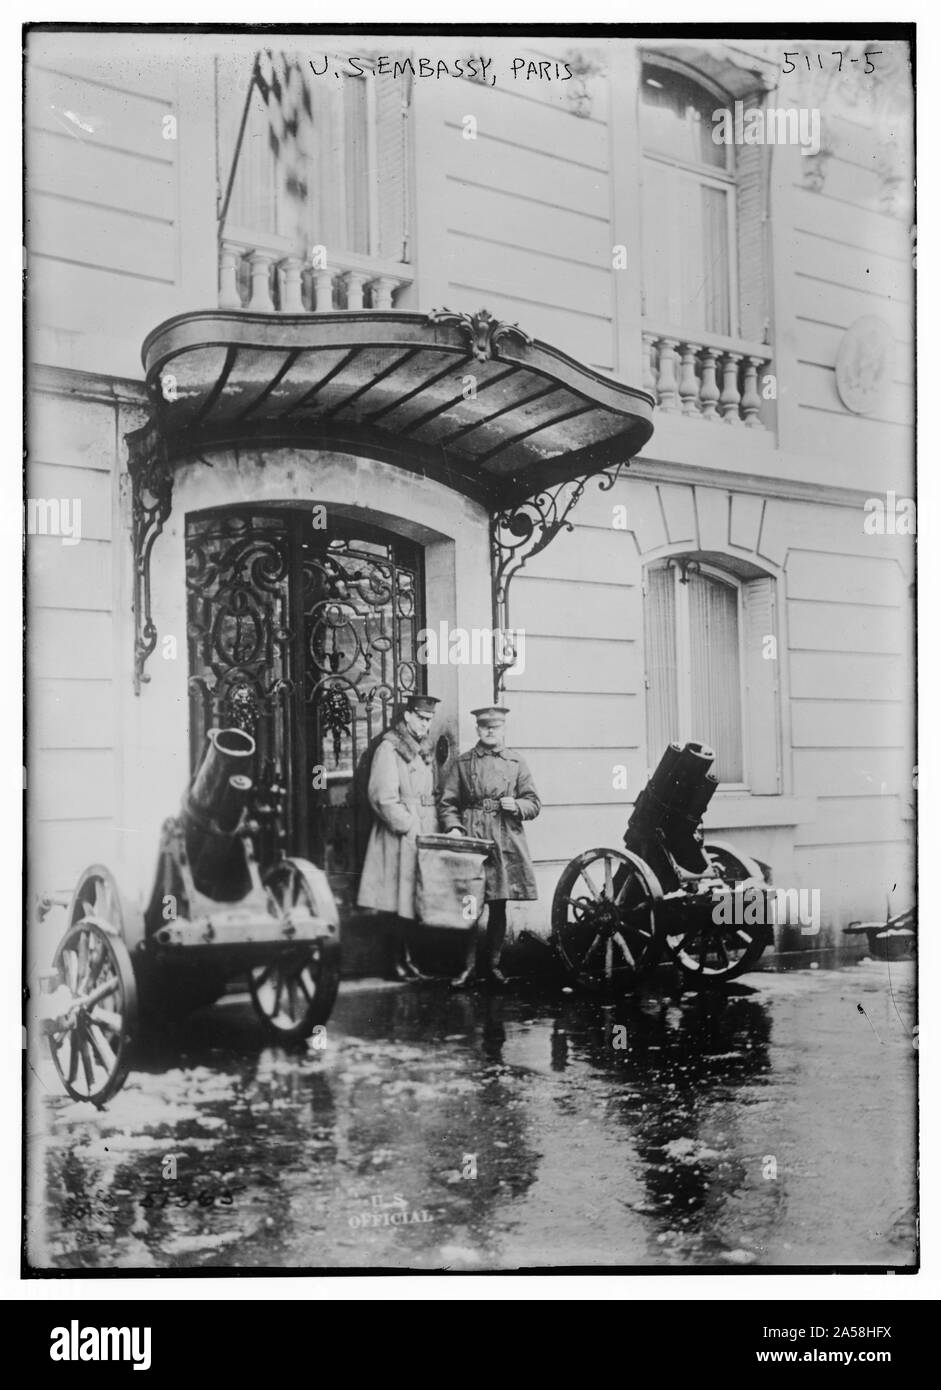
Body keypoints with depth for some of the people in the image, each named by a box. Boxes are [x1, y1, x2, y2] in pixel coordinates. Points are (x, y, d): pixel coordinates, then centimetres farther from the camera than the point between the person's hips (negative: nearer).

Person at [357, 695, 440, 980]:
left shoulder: (422, 751, 18)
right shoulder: (389, 749, -8)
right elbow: (384, 798, -15)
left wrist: (434, 828, 9)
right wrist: (408, 827, -15)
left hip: (422, 836, 8)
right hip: (400, 837, -8)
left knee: (412, 901, 8)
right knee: (402, 900, -6)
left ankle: (405, 958, 14)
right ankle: (395, 963, -1)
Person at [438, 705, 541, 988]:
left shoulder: (516, 763, 11)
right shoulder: (462, 763, 9)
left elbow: (534, 804, 11)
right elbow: (448, 803, 7)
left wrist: (516, 806, -9)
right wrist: (453, 827, -10)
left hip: (506, 843, 1)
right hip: (470, 839, -1)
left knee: (498, 906, 5)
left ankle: (494, 963, 16)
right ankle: (469, 967, 3)